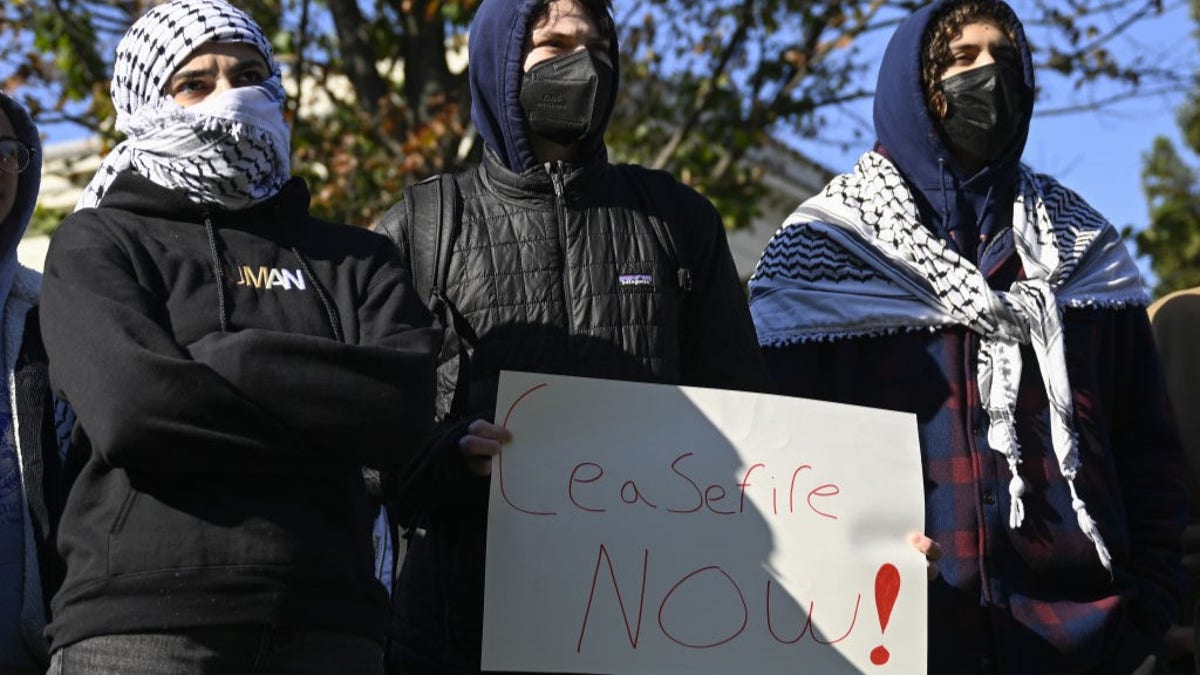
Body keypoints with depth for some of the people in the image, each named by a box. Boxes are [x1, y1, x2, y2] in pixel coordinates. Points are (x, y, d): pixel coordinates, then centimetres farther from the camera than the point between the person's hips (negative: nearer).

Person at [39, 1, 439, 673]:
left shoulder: (356, 258, 15)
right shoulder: (98, 245, 9)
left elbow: (404, 409, -3)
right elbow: (128, 405, -10)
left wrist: (218, 358, -7)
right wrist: (327, 420, -4)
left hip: (325, 616, 2)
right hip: (138, 613, -2)